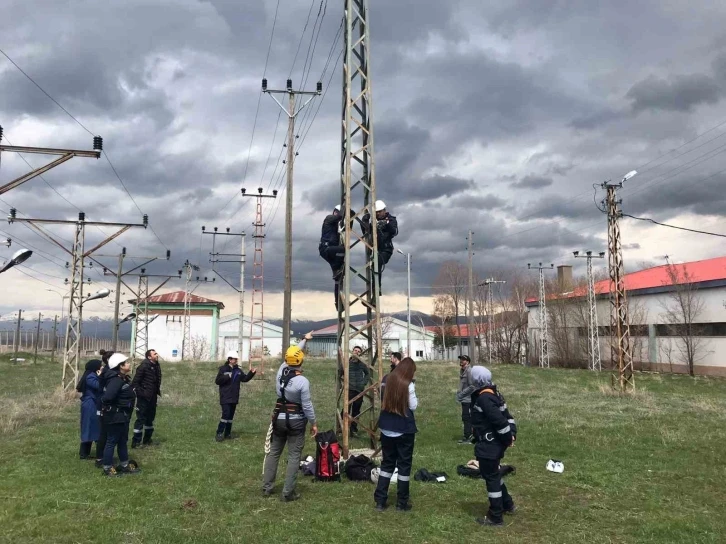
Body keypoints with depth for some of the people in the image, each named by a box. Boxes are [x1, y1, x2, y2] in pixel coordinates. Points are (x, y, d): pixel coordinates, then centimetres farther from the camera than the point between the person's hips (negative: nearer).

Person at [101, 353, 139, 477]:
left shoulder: (124, 378, 8)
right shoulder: (116, 380, -24)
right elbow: (107, 397, -35)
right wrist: (110, 406, -18)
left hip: (123, 415, 10)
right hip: (116, 416, -10)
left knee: (123, 441, 18)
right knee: (112, 441, 2)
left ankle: (124, 466, 30)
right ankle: (107, 468, 13)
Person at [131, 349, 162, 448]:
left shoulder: (157, 366, 8)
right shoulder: (144, 366, -16)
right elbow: (135, 382, -17)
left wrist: (157, 392, 10)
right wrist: (140, 393, -19)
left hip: (152, 398, 8)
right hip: (143, 398, -8)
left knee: (150, 419, 16)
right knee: (141, 419, -3)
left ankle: (147, 440, 27)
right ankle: (136, 442, 4)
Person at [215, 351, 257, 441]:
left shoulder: (238, 370, 10)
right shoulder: (223, 369, -6)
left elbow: (245, 379, 11)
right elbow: (217, 381, -11)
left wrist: (251, 373, -3)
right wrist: (227, 376, -20)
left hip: (234, 398, 6)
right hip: (225, 398, -6)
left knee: (231, 416, 10)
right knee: (226, 415, -15)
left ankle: (227, 433, 18)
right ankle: (219, 433, -8)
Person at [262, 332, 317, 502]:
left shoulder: (281, 370, -4)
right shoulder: (302, 381, -20)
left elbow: (291, 354, 15)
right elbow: (307, 405, -15)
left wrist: (304, 340, 27)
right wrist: (313, 423, -2)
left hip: (279, 418, 6)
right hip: (296, 421, -5)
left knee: (273, 452, 16)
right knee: (294, 456, 2)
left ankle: (266, 487, 24)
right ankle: (288, 492, 2)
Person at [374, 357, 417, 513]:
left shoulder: (388, 380, 3)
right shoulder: (408, 384, -13)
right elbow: (413, 406, -9)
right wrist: (413, 392, 2)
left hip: (387, 428, 5)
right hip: (404, 430, -5)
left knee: (387, 463, 14)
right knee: (404, 464, 7)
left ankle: (380, 501, 13)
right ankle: (402, 503, 13)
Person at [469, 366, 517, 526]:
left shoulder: (483, 398, -23)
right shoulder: (494, 394, 7)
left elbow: (499, 421, -26)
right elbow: (506, 416, 10)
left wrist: (508, 438, -13)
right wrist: (512, 434, 7)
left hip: (489, 445, -10)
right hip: (496, 443, 10)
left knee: (491, 478, 2)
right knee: (494, 474, 25)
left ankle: (495, 517, 13)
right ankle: (507, 505, 39)